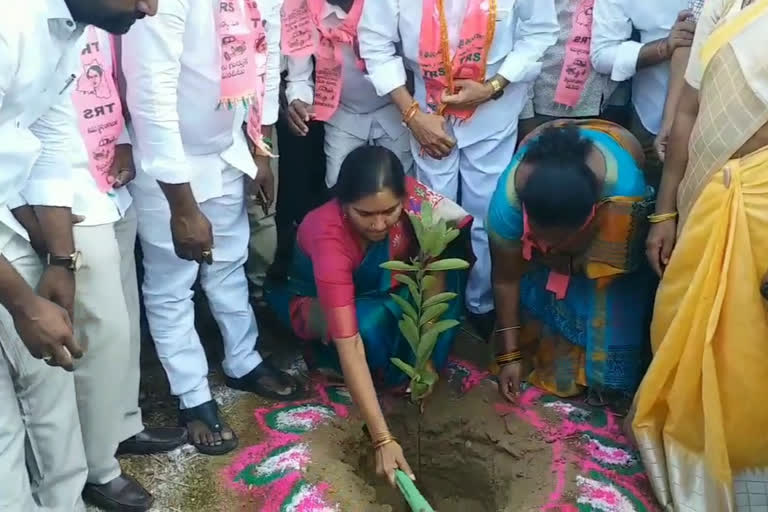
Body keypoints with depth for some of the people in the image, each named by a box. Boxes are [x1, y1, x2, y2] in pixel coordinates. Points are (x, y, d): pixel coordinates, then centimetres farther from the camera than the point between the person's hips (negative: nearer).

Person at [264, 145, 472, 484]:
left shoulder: (413, 199, -30)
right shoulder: (329, 236, -40)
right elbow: (348, 343, -43)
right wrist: (383, 440, -45)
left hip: (382, 288, 4)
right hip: (317, 301, -4)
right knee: (370, 321, -38)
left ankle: (410, 366, -8)